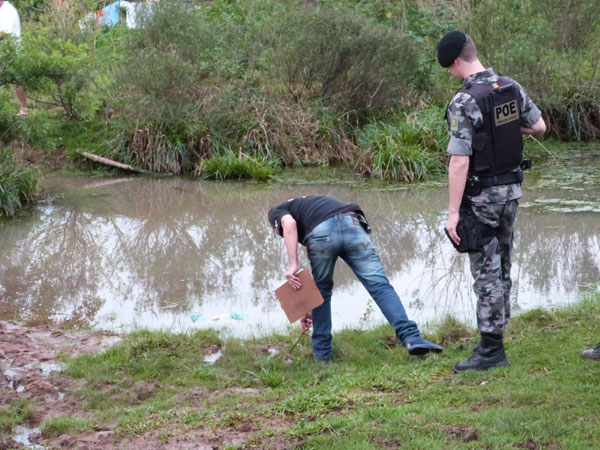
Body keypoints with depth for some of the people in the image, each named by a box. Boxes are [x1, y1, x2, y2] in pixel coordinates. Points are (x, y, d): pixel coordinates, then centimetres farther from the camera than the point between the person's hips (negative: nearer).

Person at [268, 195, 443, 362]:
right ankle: (412, 338, -17)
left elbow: (289, 223, 0)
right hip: (353, 225, 4)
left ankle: (322, 351, 28)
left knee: (322, 291, 19)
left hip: (320, 232, -4)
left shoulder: (276, 212, 31)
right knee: (379, 285, -2)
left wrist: (293, 265, -2)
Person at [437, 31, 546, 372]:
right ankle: (495, 334, 25)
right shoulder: (512, 88, 1)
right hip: (512, 189, 7)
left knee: (487, 271, -2)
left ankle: (492, 349, 2)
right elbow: (540, 127, 13)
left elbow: (459, 162, -22)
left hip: (481, 196, -7)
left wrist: (453, 212, -19)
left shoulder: (464, 102, -21)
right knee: (502, 266, 16)